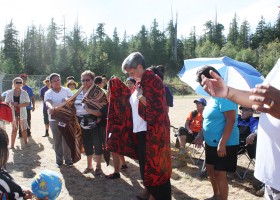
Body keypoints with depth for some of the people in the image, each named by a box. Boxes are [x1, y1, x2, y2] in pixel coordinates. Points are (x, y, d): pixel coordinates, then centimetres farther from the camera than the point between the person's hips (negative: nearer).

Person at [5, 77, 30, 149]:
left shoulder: (24, 93, -2)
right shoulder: (10, 93, 0)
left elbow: (27, 103, -6)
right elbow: (6, 103, 1)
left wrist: (19, 105, -20)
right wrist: (12, 104, -19)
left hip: (22, 113, 0)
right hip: (13, 113, 1)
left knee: (24, 129, 6)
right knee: (14, 129, 7)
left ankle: (26, 142, 17)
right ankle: (12, 144, 14)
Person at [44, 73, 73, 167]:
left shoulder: (66, 90, 3)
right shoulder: (48, 93, -2)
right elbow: (48, 102, -23)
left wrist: (67, 100, -30)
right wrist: (50, 107, -46)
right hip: (54, 119, 0)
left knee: (67, 140, 2)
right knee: (57, 140, 7)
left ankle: (68, 160, 14)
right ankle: (59, 160, 21)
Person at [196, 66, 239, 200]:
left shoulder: (225, 95, -20)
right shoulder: (213, 96, 10)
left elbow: (231, 120, -26)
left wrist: (222, 143, -28)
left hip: (224, 144, -10)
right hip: (211, 143, 10)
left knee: (220, 174, -3)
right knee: (210, 169, 19)